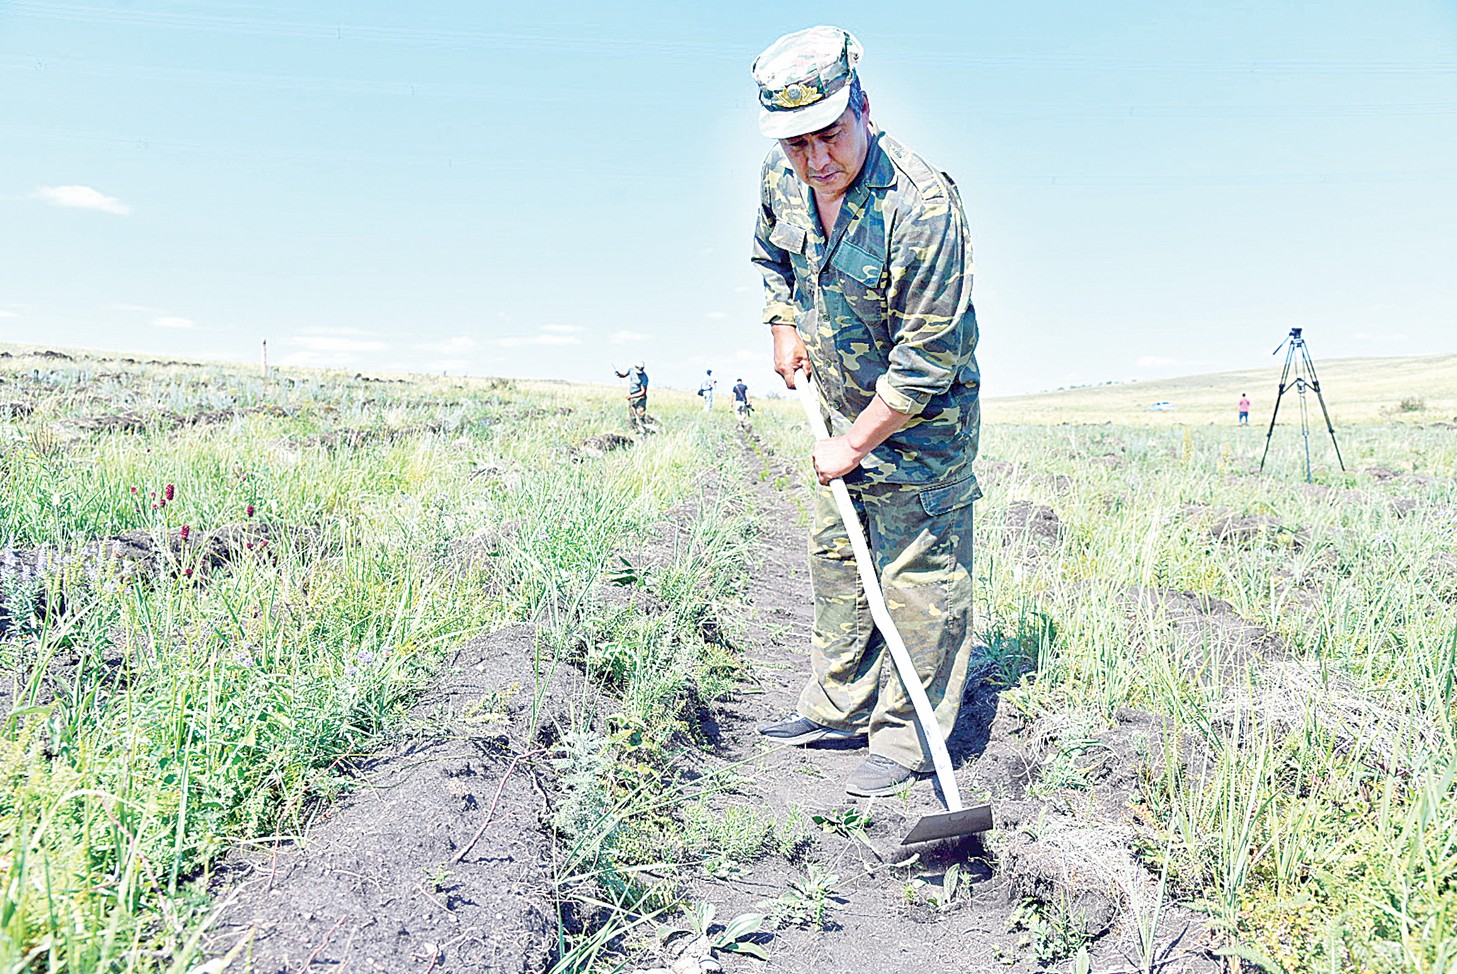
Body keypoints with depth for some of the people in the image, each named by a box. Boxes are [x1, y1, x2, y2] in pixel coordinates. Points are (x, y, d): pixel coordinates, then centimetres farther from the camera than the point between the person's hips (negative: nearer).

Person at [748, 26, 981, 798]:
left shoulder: (922, 206, -29)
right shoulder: (782, 178, -7)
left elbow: (924, 362, -26)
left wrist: (852, 447, -20)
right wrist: (783, 326, 5)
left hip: (920, 424, -7)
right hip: (843, 409, 8)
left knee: (918, 581, 0)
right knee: (835, 561, 16)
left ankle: (907, 742, 16)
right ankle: (839, 707, 34)